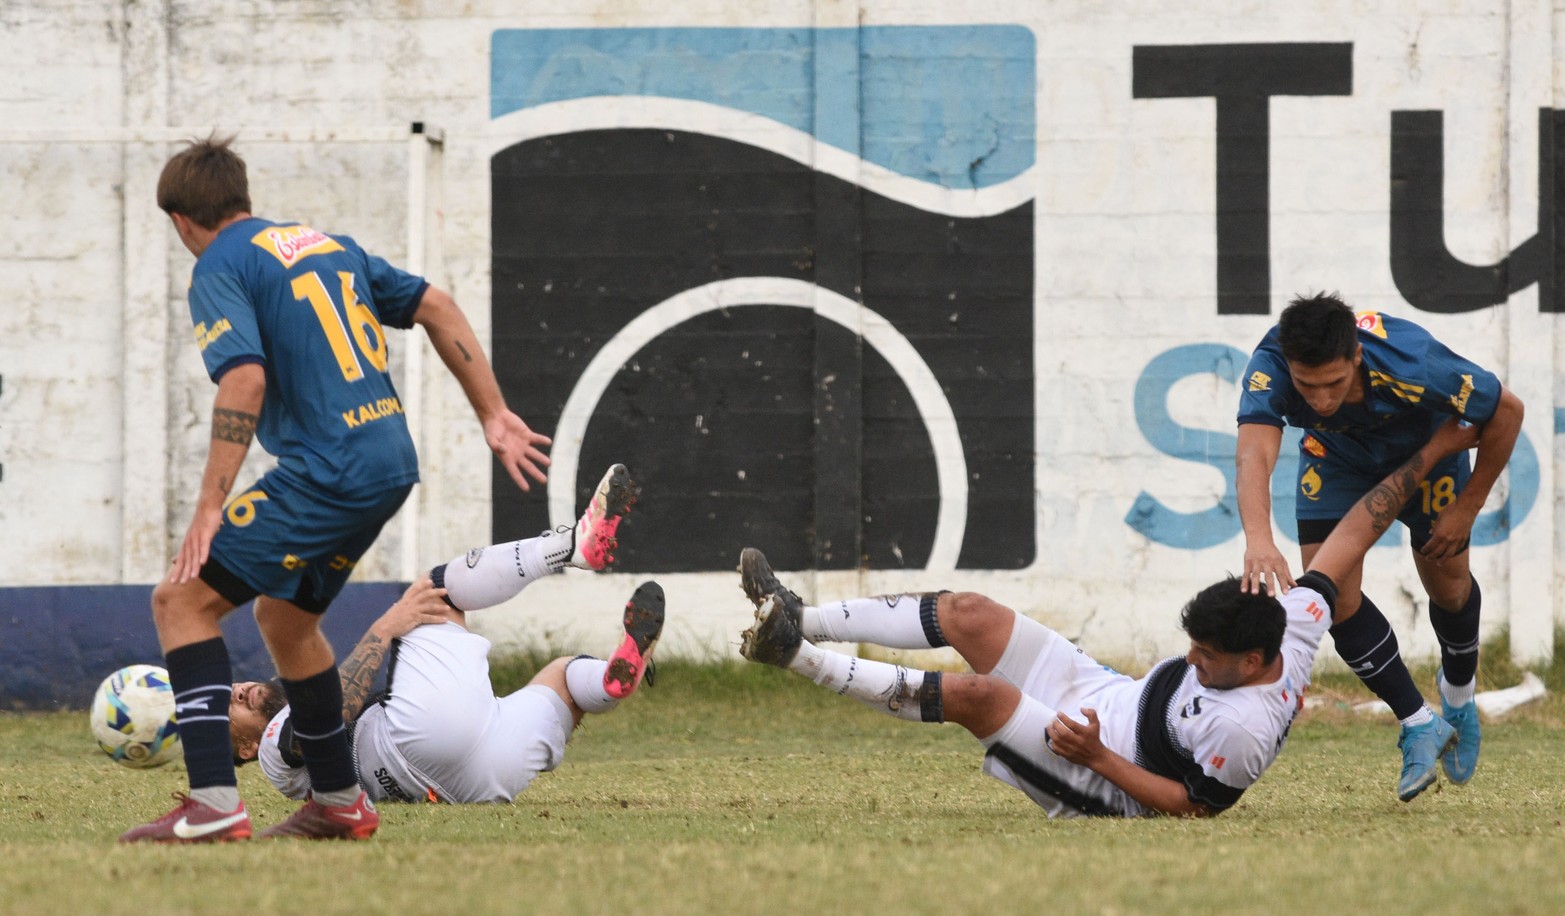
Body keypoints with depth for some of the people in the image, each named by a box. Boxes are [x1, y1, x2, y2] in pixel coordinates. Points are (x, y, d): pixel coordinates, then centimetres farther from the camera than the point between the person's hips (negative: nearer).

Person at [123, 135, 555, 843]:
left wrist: (209, 508, -19)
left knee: (181, 600, -6)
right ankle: (339, 799, 30)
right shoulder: (326, 244, 21)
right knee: (283, 613, 26)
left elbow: (245, 380, -18)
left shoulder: (219, 269, -4)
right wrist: (494, 416, 20)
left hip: (324, 477, -9)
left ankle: (215, 802, -18)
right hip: (390, 462, 9)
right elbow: (436, 307, 19)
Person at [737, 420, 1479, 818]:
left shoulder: (1244, 730, -33)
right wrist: (1425, 458, -4)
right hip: (1106, 692, 9)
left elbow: (1191, 806, -23)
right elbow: (1352, 537, -6)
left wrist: (1099, 759, -28)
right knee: (968, 614, -1)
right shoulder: (1296, 629, -13)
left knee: (973, 693, -28)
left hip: (1105, 783, -9)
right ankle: (798, 622, 7)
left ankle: (797, 658, -22)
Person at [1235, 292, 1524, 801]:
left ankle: (1459, 696, 39)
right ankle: (1420, 725, 8)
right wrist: (1258, 540, -74)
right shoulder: (1269, 368, -41)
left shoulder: (1414, 367, -43)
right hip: (1338, 456, 1)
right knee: (1333, 597, -11)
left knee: (1447, 586, 5)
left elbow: (1507, 410, -26)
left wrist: (1466, 508, -21)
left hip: (1427, 447, -1)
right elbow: (1253, 455, -56)